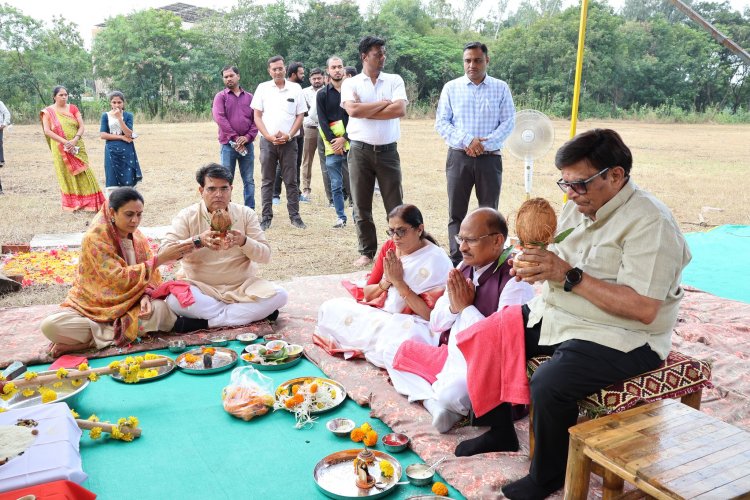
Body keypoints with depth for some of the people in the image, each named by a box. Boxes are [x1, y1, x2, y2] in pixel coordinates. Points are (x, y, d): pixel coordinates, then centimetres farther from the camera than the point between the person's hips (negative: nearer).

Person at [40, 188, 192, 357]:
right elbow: (118, 278, -23)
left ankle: (87, 341, -19)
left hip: (128, 307, 4)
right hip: (92, 308, -4)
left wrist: (145, 296, -20)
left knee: (160, 309, -28)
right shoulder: (95, 238, -15)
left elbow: (149, 275, 2)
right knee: (50, 326, -30)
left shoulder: (137, 236, 2)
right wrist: (159, 259, -27)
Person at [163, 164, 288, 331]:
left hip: (242, 286, 2)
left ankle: (205, 321, -21)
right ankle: (254, 312, -22)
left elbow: (265, 255, -3)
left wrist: (243, 241, -23)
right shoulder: (187, 216, -2)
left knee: (278, 295, -24)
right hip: (201, 288, -1)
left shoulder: (246, 214, 2)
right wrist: (198, 241, -29)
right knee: (173, 298, -33)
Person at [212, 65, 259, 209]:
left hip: (247, 144, 2)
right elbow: (219, 118, -9)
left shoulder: (249, 97, 10)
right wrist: (235, 138, -15)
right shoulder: (220, 96, 4)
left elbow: (256, 119, 5)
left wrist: (248, 137, -10)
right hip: (228, 145, -2)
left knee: (249, 180, 6)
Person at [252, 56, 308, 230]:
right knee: (267, 181, 5)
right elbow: (257, 116, 3)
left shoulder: (295, 88, 4)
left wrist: (288, 136, -8)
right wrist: (269, 137, -8)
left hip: (289, 142, 0)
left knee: (291, 181, 4)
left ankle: (295, 216, 10)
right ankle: (266, 217, 11)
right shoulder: (262, 88, 4)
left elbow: (300, 116, 4)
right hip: (267, 141, 0)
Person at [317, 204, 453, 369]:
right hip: (378, 313, 6)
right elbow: (367, 294, 8)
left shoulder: (437, 260, -13)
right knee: (329, 308, -8)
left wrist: (399, 282, -21)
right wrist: (387, 281, -13)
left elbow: (430, 315, -18)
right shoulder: (389, 248, 4)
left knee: (409, 335, -41)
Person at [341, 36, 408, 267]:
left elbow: (400, 110, -11)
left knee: (395, 204, 3)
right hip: (360, 151, 0)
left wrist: (366, 110, -9)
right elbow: (353, 110, -15)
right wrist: (384, 103, -7)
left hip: (388, 150, 0)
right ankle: (367, 252, 20)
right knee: (362, 206, 7)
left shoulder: (395, 80, 6)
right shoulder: (351, 83, 4)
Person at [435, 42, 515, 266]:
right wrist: (466, 140, -14)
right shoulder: (451, 88, 6)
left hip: (490, 158, 0)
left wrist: (484, 144, -14)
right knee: (456, 213, 2)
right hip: (458, 157, 0)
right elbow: (441, 123, 1)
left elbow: (508, 122, 1)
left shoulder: (501, 88, 6)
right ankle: (457, 260, 7)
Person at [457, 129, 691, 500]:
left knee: (548, 385, -30)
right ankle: (501, 431, 24)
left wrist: (570, 275, -28)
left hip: (619, 338, -9)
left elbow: (644, 309, -27)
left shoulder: (649, 223, -19)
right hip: (555, 316, 9)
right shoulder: (579, 204, 7)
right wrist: (536, 266, -9)